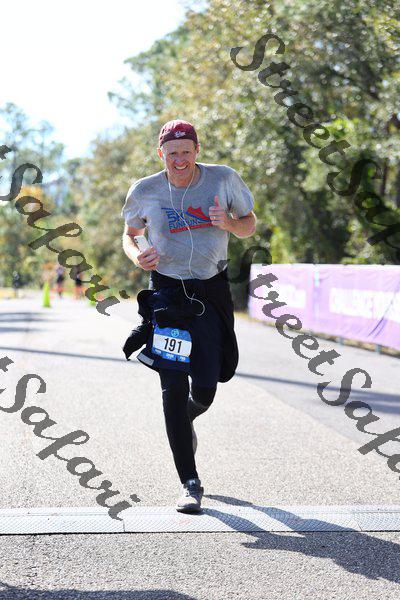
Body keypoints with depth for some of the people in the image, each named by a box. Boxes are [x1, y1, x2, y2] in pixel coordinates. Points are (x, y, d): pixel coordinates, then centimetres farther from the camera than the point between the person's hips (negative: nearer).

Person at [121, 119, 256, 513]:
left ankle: (186, 422, 40)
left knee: (205, 388, 0)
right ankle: (190, 484, -2)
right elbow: (129, 234, 13)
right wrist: (136, 256, -9)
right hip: (167, 289, -1)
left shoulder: (224, 179, -2)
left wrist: (229, 224, -15)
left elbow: (250, 224, 8)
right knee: (173, 388, -9)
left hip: (211, 293, 1)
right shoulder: (145, 191, -1)